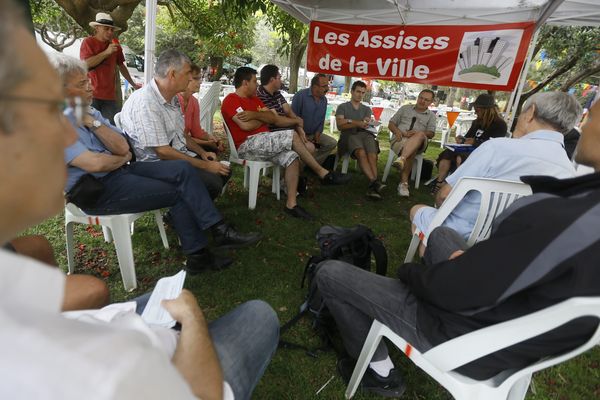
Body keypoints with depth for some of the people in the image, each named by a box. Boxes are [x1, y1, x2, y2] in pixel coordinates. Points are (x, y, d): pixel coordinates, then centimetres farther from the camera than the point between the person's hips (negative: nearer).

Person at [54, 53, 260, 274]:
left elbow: (123, 147, 3)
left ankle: (219, 230, -13)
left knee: (182, 169, -12)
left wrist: (92, 122, -8)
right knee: (179, 193, -14)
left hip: (119, 170, 8)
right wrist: (123, 159, -5)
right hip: (96, 191, -8)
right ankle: (197, 255, 1)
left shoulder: (89, 111, 12)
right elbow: (95, 164, -24)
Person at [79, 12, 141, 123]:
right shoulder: (88, 42, 0)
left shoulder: (114, 44, 13)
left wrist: (133, 84, 28)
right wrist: (106, 52, -15)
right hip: (92, 95, -4)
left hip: (110, 96, 4)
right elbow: (86, 64, -13)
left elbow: (121, 65, 23)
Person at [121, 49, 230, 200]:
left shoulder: (172, 98, 9)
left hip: (179, 155, 10)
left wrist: (202, 152, 5)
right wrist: (206, 166, -20)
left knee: (224, 171, 3)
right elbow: (162, 152, -24)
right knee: (212, 183, -25)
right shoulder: (145, 103, -22)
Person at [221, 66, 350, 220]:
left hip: (262, 143, 9)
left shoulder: (254, 99, 22)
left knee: (293, 158, -16)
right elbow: (246, 125, -18)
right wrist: (263, 117, 2)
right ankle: (323, 173, -13)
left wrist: (255, 115, -10)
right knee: (292, 135, -22)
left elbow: (274, 118, 10)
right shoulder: (231, 100, -4)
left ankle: (291, 204, -17)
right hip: (247, 145, -8)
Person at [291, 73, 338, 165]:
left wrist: (317, 135, -4)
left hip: (314, 134, 7)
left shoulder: (324, 100, 8)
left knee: (332, 143, -6)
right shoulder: (300, 95, -13)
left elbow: (321, 120, 14)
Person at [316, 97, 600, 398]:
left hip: (462, 341, -8)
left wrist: (409, 271, -6)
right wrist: (471, 260, 1)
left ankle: (379, 370, 16)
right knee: (442, 235, 27)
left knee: (329, 274, 1)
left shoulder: (555, 217, -37)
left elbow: (448, 290, -27)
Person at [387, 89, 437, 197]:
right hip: (399, 139, 0)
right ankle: (404, 183, -47)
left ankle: (401, 159, -59)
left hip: (419, 143, 0)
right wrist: (397, 131, -5)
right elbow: (391, 124, 19)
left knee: (421, 135, -39)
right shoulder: (405, 108, 23)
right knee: (411, 150, -38)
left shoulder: (431, 115, 21)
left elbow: (431, 134, 7)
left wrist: (417, 133, -14)